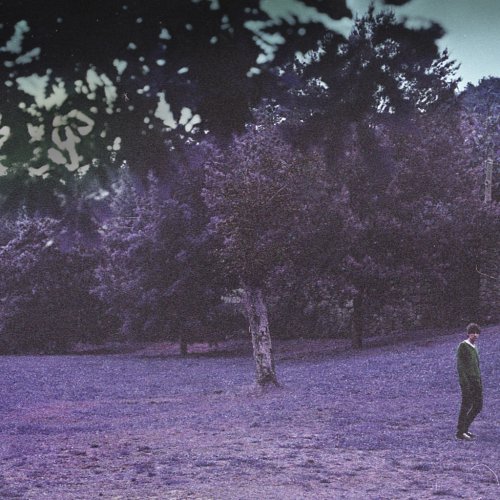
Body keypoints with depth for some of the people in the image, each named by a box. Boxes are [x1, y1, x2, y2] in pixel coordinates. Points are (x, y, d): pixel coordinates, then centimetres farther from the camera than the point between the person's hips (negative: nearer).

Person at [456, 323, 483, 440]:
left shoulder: (474, 347, 18)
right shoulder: (463, 346, -7)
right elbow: (459, 364, -14)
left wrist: (480, 381, 16)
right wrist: (464, 381, -20)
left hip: (476, 381, 8)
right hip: (467, 380, -8)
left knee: (478, 406, 10)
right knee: (466, 406, -6)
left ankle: (464, 428, 21)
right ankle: (460, 432, 1)